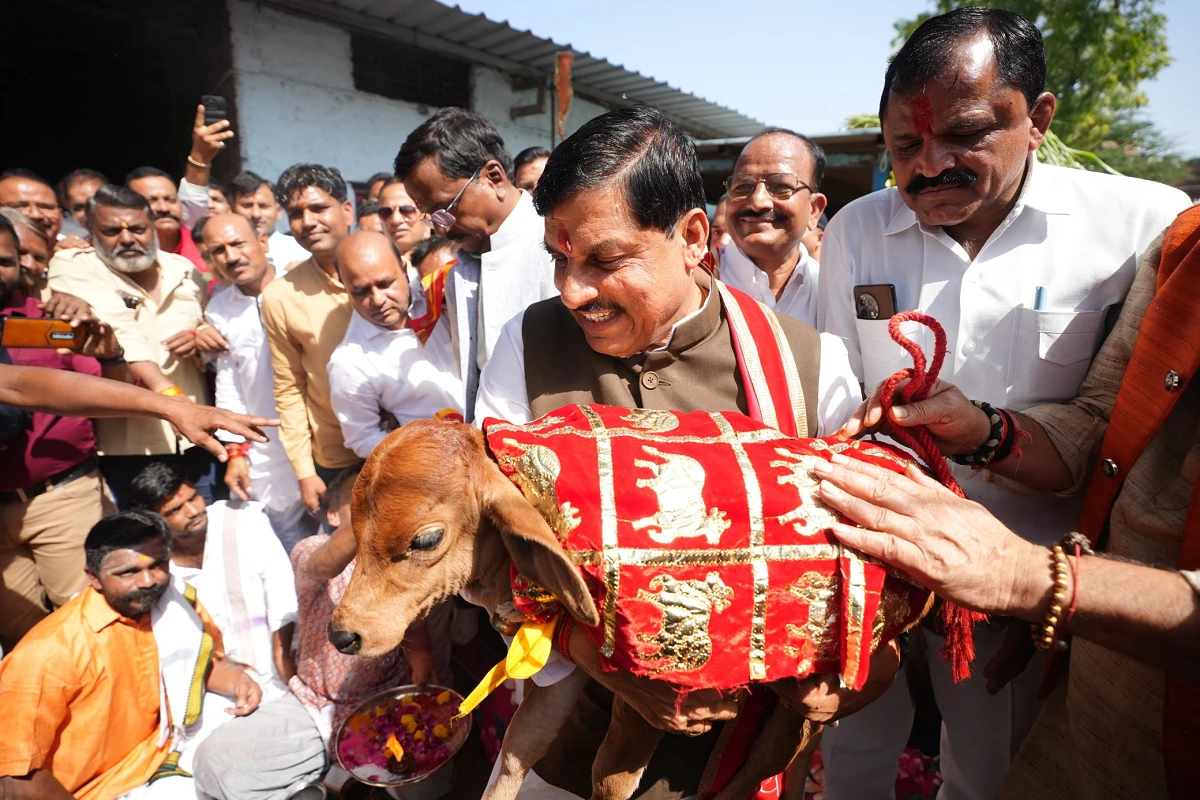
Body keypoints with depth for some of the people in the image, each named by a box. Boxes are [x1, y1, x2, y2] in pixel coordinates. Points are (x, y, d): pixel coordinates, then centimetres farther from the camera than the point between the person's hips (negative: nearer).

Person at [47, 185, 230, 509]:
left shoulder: (183, 268, 11)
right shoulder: (72, 267, -3)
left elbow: (219, 328, 17)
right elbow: (118, 335, -20)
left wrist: (202, 336, -8)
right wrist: (167, 393, -34)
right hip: (123, 445, -4)